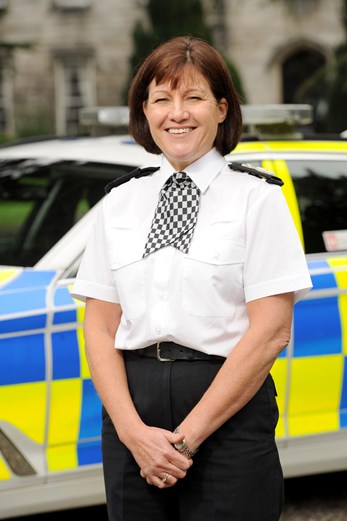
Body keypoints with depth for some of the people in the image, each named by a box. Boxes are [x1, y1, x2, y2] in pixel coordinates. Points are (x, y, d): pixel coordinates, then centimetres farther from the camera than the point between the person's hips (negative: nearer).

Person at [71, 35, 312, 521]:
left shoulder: (257, 197, -1)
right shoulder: (120, 201, 10)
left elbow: (270, 331, -8)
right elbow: (99, 327, 6)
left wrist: (187, 436, -12)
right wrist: (134, 431, -9)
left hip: (229, 414, -3)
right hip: (133, 403, 3)